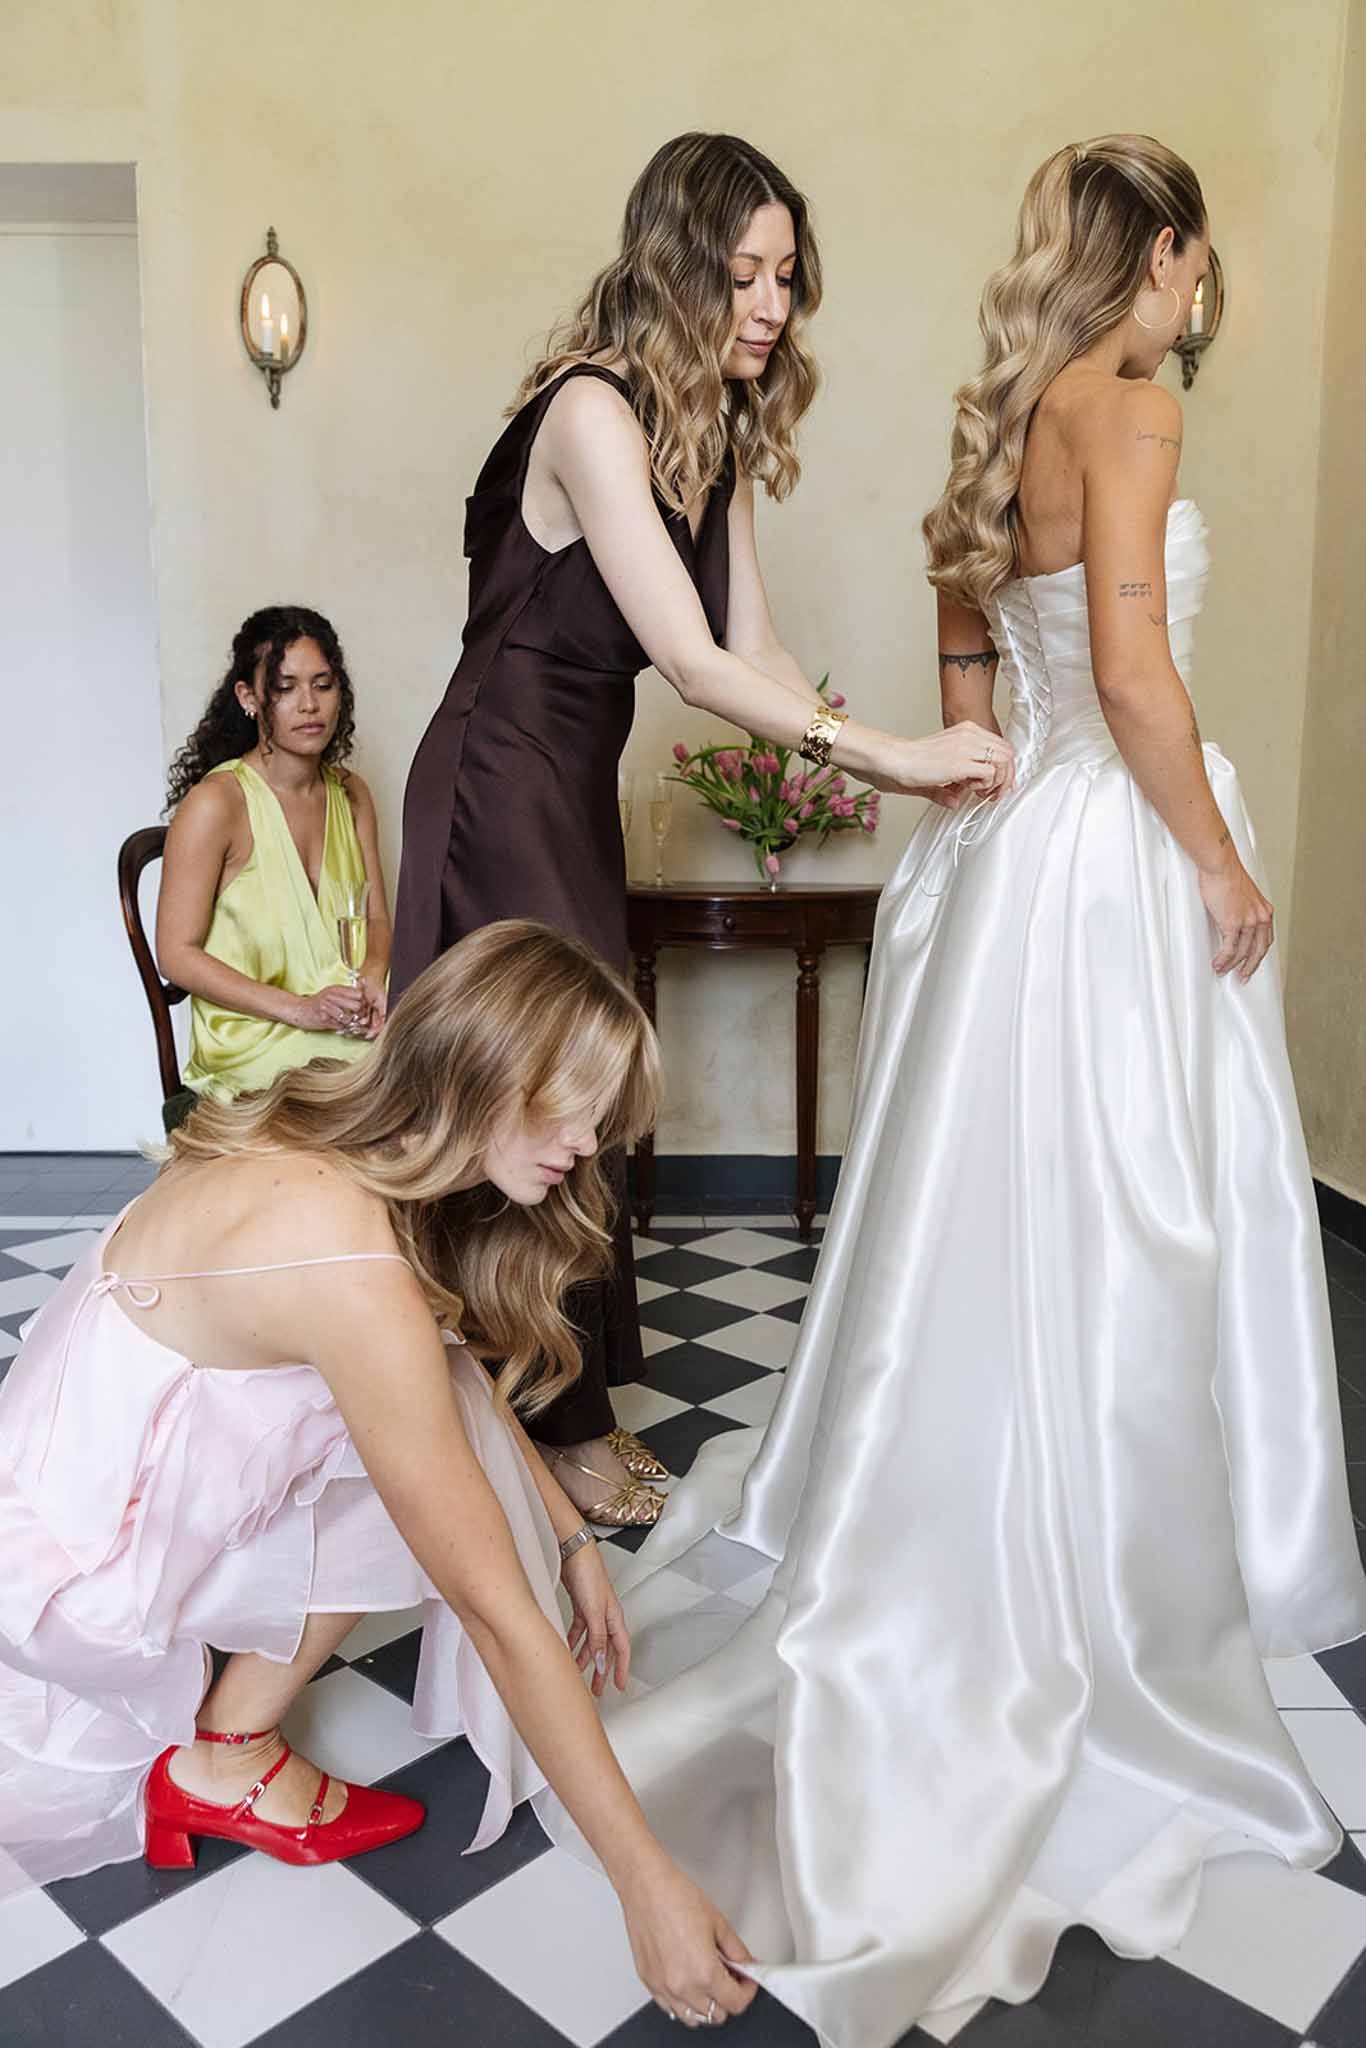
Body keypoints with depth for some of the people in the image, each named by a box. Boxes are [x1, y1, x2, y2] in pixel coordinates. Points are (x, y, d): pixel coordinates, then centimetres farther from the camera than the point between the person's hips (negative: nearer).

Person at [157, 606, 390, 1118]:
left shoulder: (350, 793, 10)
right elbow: (177, 953, -10)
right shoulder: (216, 802, -10)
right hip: (252, 1042, -6)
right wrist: (299, 1008, -18)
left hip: (348, 1022, 6)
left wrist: (372, 980, -8)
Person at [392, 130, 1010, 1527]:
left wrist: (894, 760, -10)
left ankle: (570, 1404, 29)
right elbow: (693, 662, -26)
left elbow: (753, 648, 2)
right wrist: (882, 754, -25)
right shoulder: (595, 409, -19)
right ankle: (560, 1429, 16)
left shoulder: (716, 429, 8)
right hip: (502, 778, -9)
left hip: (578, 783, 9)